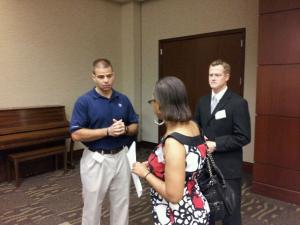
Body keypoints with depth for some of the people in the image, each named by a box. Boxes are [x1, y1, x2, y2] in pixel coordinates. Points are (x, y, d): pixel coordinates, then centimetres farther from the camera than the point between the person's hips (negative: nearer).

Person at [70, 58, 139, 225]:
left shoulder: (123, 100, 3)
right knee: (92, 205, 11)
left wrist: (125, 129, -13)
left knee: (121, 203, 16)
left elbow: (135, 126, 10)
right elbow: (77, 134, -16)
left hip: (121, 157, 4)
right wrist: (108, 131, -22)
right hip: (96, 159, -4)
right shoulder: (84, 101, -10)